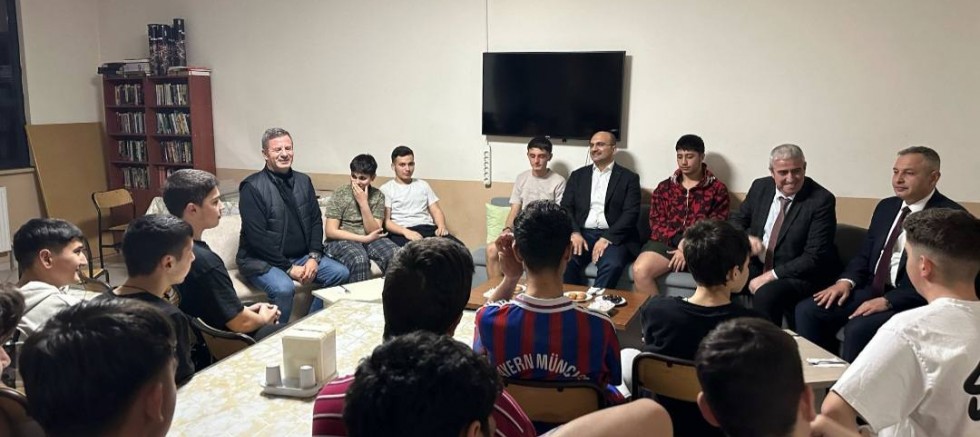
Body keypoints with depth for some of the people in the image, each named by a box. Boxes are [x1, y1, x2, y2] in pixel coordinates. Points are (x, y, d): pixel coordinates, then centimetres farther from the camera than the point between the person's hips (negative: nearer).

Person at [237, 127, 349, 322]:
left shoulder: (303, 181, 9)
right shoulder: (252, 187, -11)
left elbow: (316, 221, 9)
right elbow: (257, 236, -16)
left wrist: (314, 257, -7)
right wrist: (288, 268, -17)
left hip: (302, 256, 6)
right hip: (262, 260, -6)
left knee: (341, 273, -12)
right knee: (284, 288, -34)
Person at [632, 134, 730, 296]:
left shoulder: (718, 189, 11)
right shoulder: (664, 187, 17)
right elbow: (656, 222, 8)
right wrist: (679, 241, -10)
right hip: (667, 242, 2)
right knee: (640, 270, -28)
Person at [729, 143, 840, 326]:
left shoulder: (822, 200, -15)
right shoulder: (760, 187, 1)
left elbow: (814, 257, -18)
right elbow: (736, 220, 10)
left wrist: (770, 276, -22)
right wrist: (745, 238, -14)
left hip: (800, 275, -5)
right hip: (758, 266, 6)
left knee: (766, 294, -34)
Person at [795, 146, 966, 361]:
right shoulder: (886, 207, 13)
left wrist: (888, 301, -24)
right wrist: (847, 281, -3)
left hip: (913, 300, -7)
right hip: (873, 289, 7)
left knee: (858, 328, -31)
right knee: (808, 310, -10)